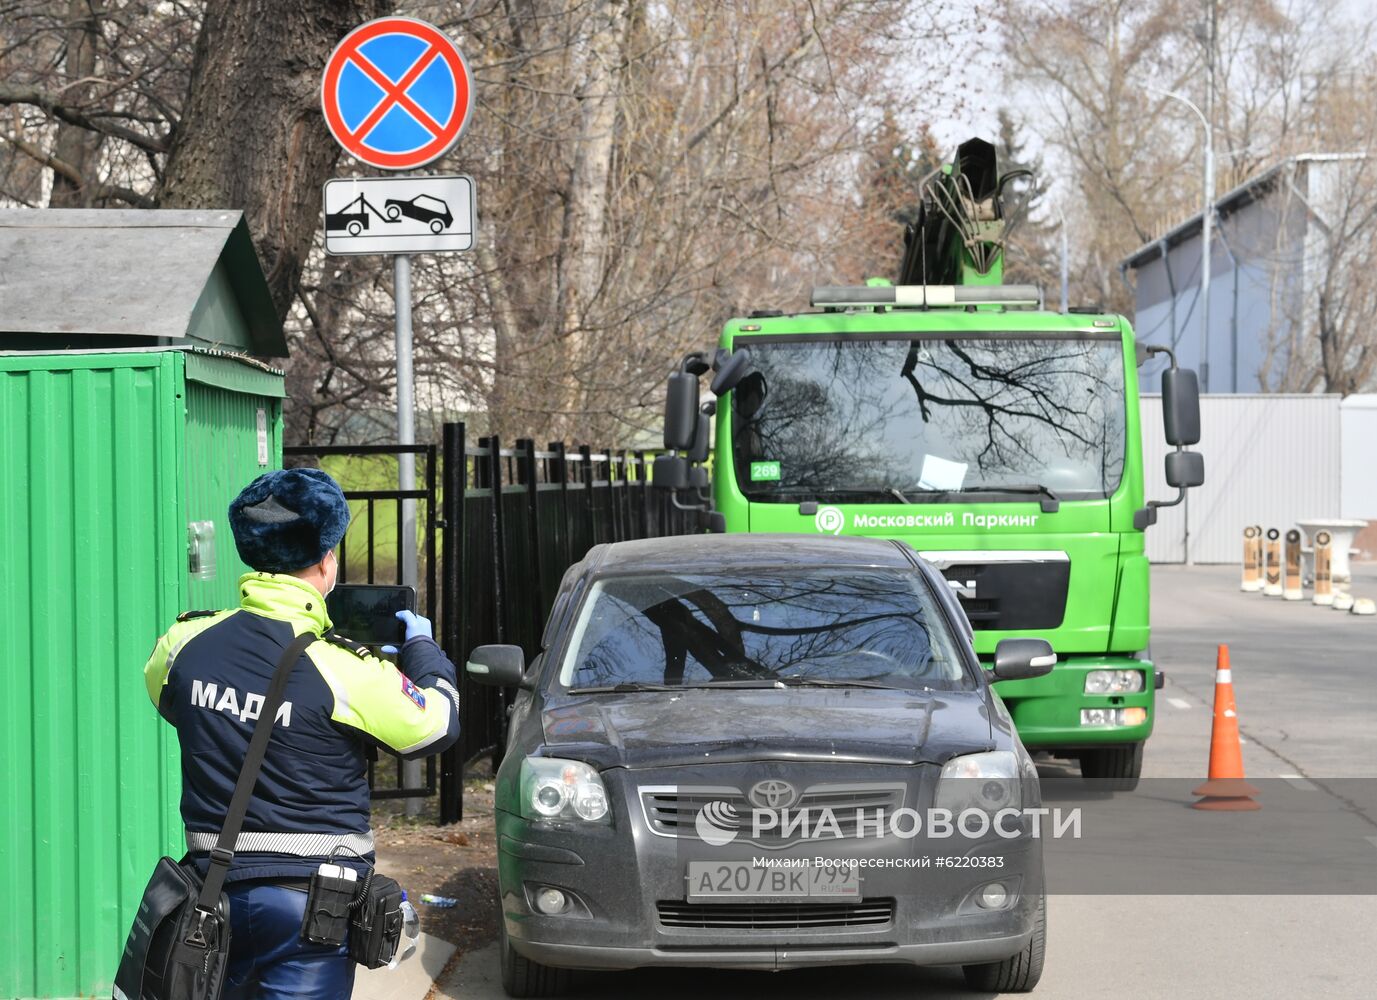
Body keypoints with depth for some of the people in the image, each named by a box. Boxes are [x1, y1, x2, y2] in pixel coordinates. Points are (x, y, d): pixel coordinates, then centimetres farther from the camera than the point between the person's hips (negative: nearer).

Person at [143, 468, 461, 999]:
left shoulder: (186, 641, -4)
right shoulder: (344, 670, -17)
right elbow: (436, 725, -2)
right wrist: (422, 649, 17)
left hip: (216, 889, 5)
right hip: (310, 901, -5)